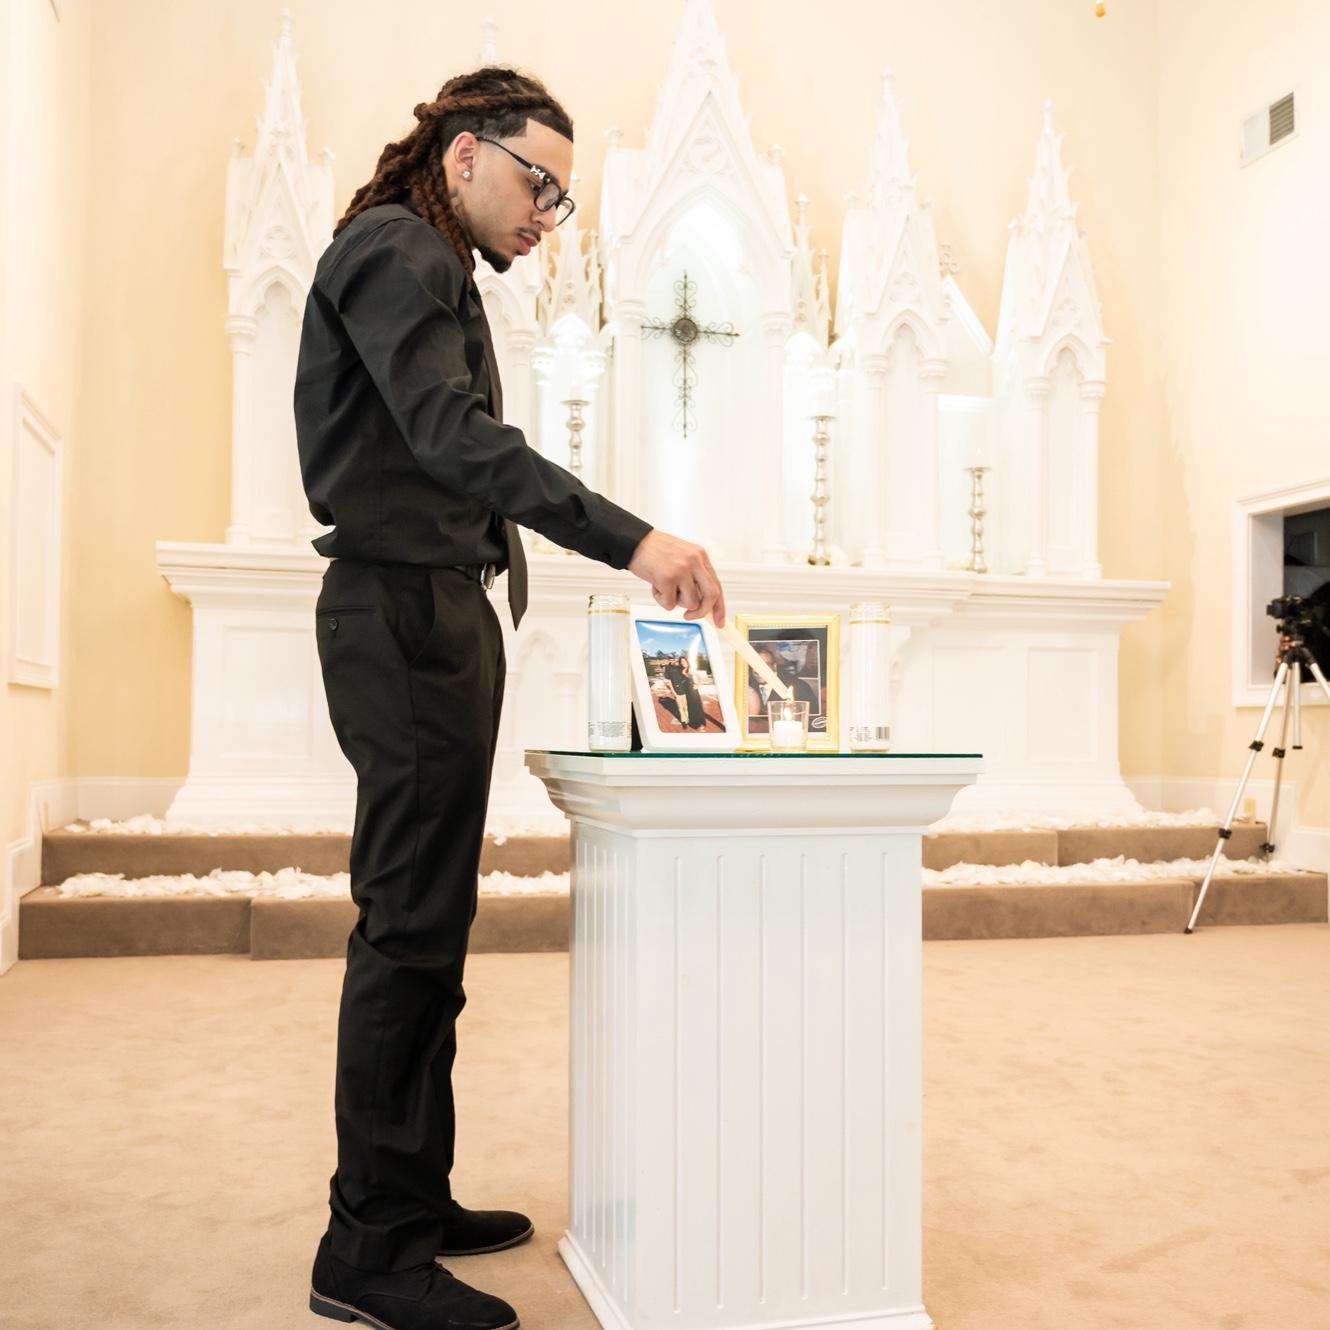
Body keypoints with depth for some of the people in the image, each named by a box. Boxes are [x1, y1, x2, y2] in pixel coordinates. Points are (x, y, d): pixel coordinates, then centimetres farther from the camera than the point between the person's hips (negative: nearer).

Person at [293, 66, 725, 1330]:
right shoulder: (391, 252, -6)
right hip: (406, 613, -10)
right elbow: (451, 434, -23)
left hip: (434, 618, 10)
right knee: (410, 927, -9)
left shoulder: (432, 269, 26)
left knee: (422, 925, 11)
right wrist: (631, 539, -31)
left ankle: (411, 1199, 20)